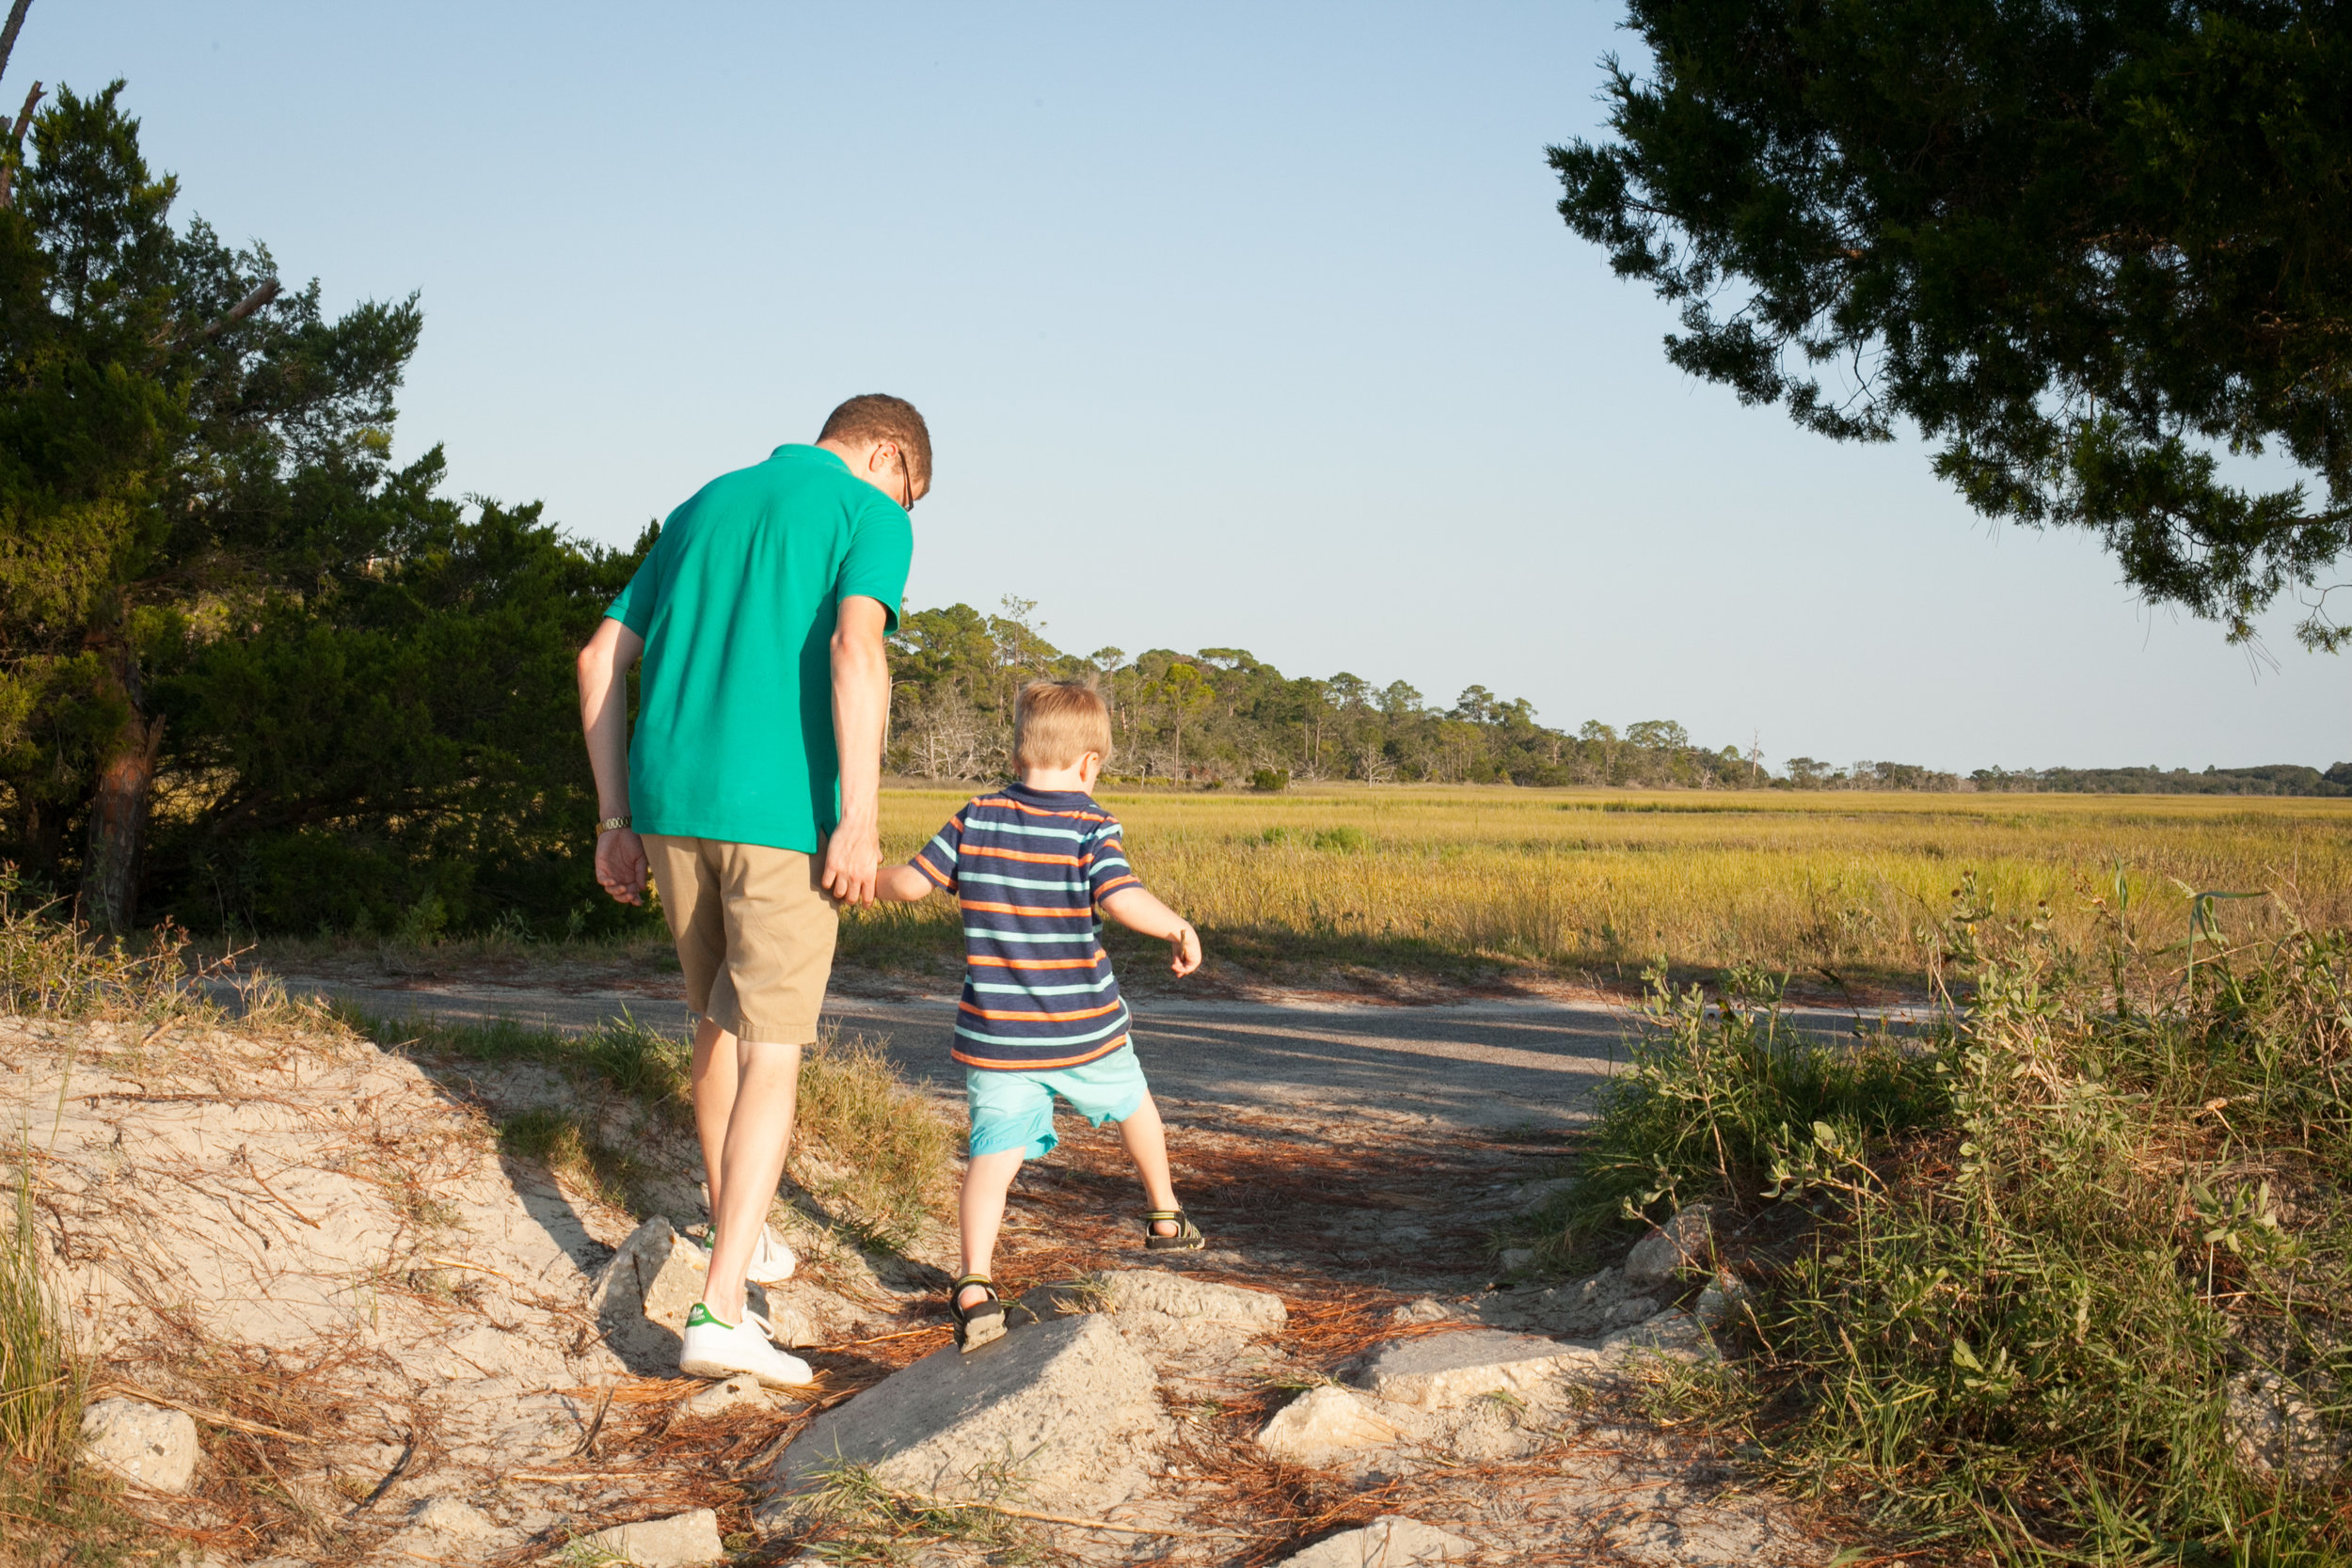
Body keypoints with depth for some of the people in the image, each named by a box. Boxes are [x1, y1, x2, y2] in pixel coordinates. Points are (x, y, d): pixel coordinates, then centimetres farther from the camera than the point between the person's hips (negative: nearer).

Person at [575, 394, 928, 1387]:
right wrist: (860, 819, -21)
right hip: (777, 809, -6)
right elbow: (856, 647, -17)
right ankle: (719, 1311, -12)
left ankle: (739, 1236, 38)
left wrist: (615, 820, 17)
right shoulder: (869, 515, 2)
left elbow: (600, 660, 18)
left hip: (667, 796, 6)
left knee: (719, 1020, 22)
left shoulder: (702, 508, 22)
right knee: (770, 1052, -3)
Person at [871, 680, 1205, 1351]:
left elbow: (910, 883, 4)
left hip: (996, 1036, 1)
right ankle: (1165, 1218, 46)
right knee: (1132, 1100, 27)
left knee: (995, 1151, -5)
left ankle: (975, 1283, -24)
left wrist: (867, 880, 24)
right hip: (1085, 1029, -1)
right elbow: (1123, 899, -26)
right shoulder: (1090, 827, -9)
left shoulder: (975, 820, 0)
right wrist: (1179, 928, -10)